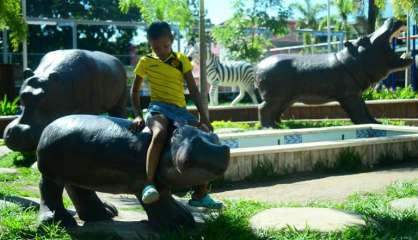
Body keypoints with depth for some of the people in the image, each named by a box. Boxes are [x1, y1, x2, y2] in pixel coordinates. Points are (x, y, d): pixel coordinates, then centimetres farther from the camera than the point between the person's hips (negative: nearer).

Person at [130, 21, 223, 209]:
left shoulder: (181, 60, 9)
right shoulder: (146, 62, 7)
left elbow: (193, 90, 6)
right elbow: (134, 91, 14)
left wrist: (203, 117, -3)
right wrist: (138, 115, 1)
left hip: (180, 110, 3)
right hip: (158, 108, -3)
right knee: (159, 134, -39)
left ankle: (200, 194, -2)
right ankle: (149, 184, -34)